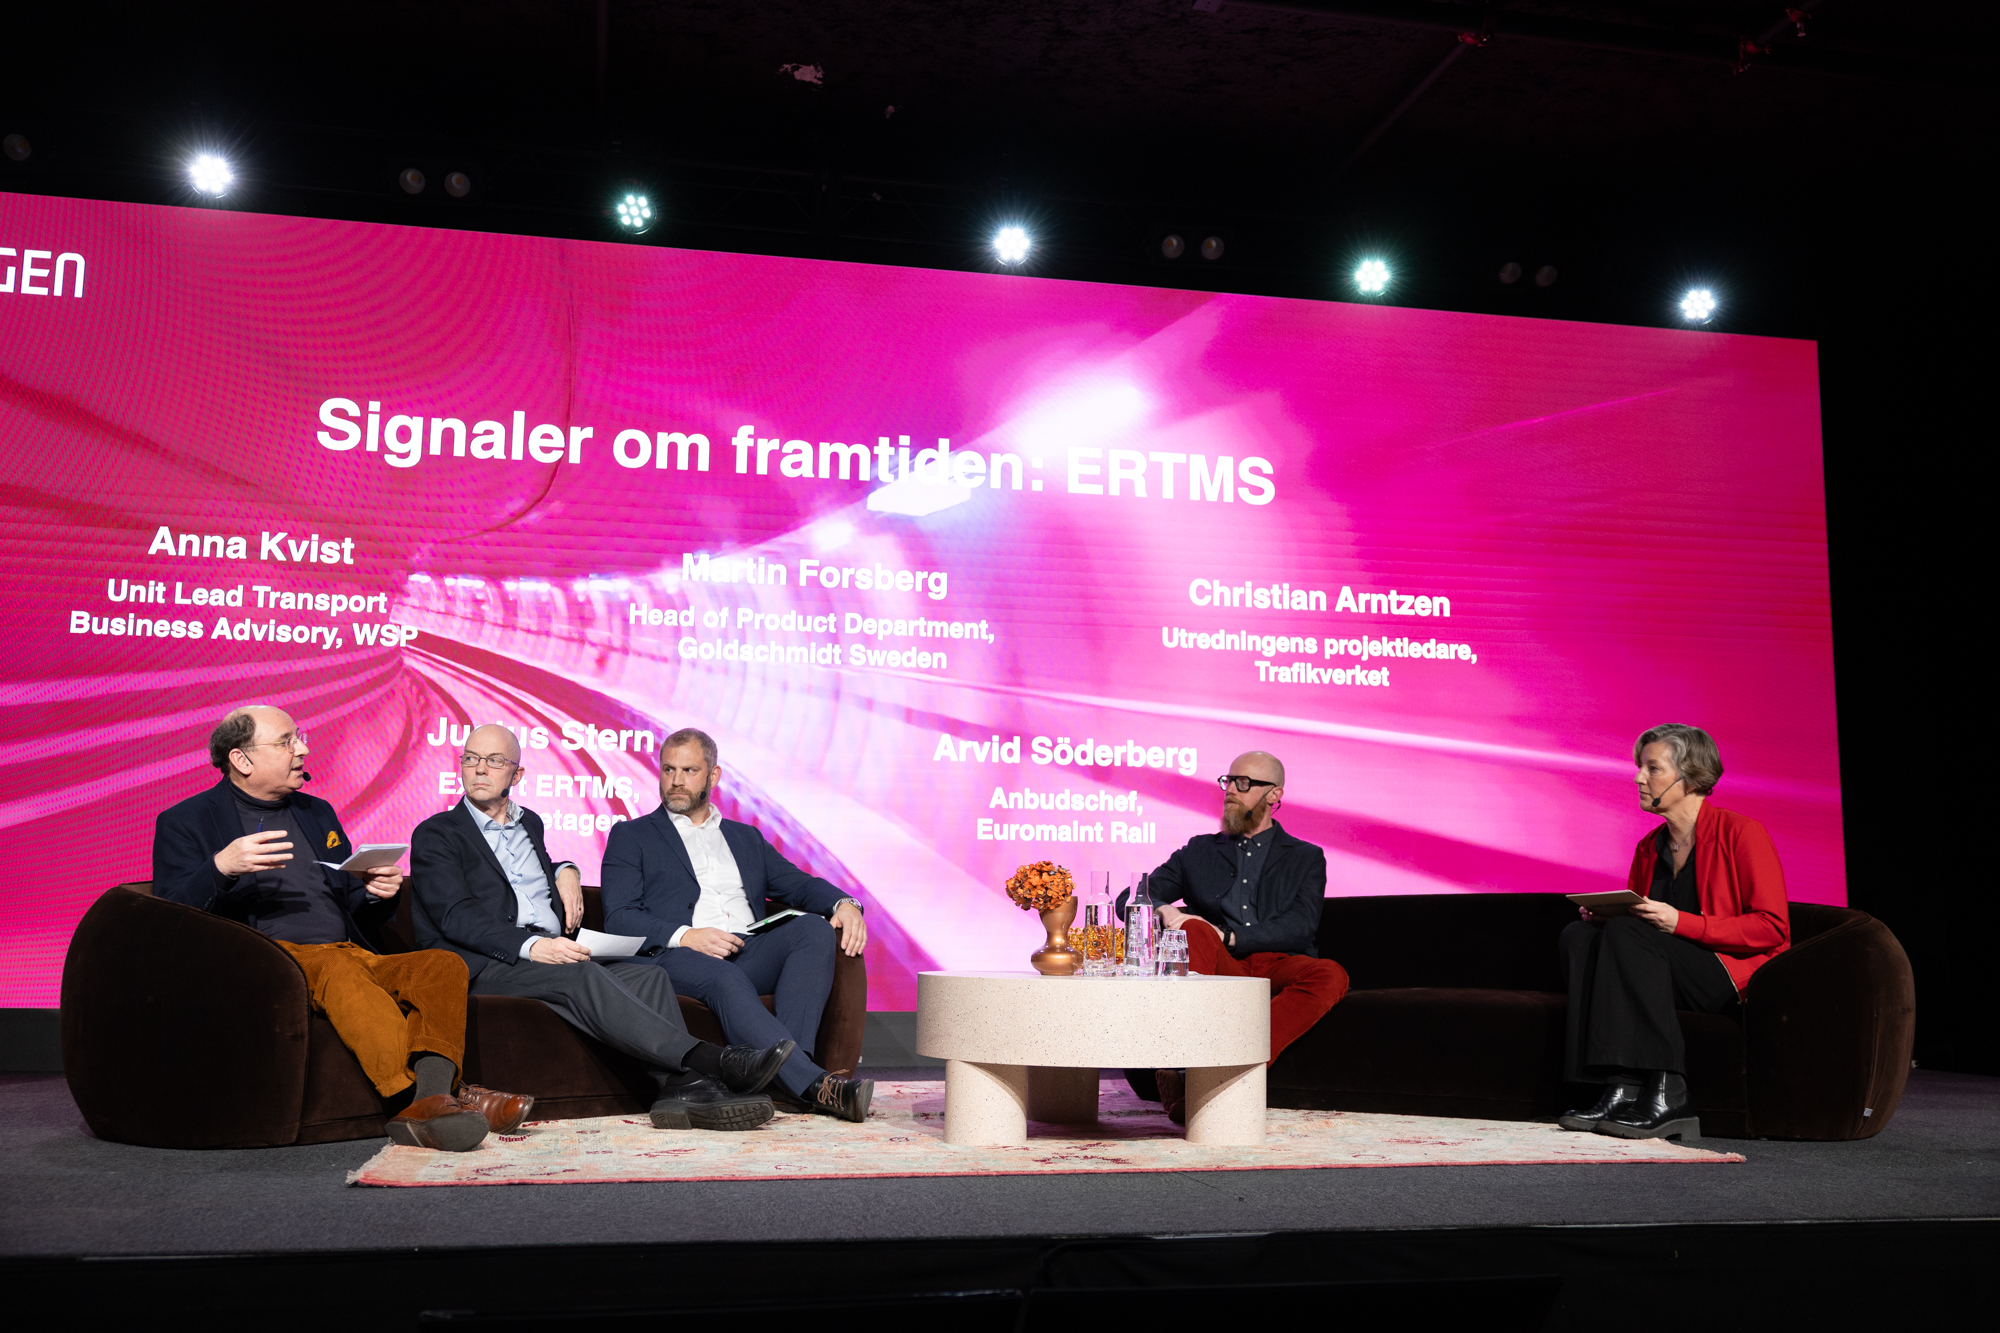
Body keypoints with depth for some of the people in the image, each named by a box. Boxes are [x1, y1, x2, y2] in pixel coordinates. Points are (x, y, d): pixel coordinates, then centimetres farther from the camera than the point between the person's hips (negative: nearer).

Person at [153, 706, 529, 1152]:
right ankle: (423, 1099, -47)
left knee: (445, 964, -22)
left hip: (351, 953, 6)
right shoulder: (185, 823, 9)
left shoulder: (317, 812, 26)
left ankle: (431, 1095, -45)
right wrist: (221, 868, -22)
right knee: (340, 971, -38)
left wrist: (376, 894, 3)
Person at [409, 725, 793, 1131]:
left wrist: (564, 872, 18)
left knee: (649, 976, -20)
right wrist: (531, 945, -24)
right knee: (583, 977, -34)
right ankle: (711, 1061, -45)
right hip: (485, 966, -7)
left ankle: (682, 1086, -42)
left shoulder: (530, 823, 26)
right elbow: (457, 917, -8)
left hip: (554, 956, 7)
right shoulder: (435, 835, 6)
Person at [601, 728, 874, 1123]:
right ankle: (811, 1083, -47)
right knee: (724, 978, -38)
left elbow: (801, 884, 18)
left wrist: (843, 904, -6)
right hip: (676, 957, -4)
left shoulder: (746, 838, 29)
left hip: (750, 952, 4)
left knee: (816, 928, -25)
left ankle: (791, 1058, -39)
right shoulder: (631, 836, 17)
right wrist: (684, 935, -15)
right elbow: (619, 918, 3)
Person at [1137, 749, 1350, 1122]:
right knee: (1194, 930, -33)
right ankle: (1177, 1066, -50)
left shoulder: (1306, 858, 20)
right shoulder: (1200, 850, 25)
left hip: (1278, 968, 0)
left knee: (1331, 976, -33)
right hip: (1220, 970, 0)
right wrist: (1163, 912, -9)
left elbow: (1301, 925, 1)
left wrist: (1232, 937, -13)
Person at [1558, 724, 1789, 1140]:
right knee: (1578, 935, -17)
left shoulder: (1742, 833, -5)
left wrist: (1681, 923, -20)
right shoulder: (1649, 847, 15)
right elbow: (1632, 918, 20)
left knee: (1629, 934, -29)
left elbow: (1773, 927, -11)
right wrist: (1604, 915, -6)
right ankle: (1622, 1089, -29)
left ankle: (1666, 1096, -33)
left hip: (1735, 973, -6)